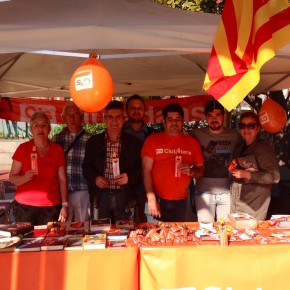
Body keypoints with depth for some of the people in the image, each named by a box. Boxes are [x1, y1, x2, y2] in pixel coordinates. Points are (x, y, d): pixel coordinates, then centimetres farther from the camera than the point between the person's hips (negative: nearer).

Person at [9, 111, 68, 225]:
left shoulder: (58, 150, 4)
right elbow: (12, 177, 1)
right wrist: (25, 177, -19)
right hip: (25, 206, -1)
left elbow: (62, 180, 5)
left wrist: (64, 205, 1)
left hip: (51, 207, 1)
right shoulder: (23, 148, 0)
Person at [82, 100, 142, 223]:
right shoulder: (93, 142, 6)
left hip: (124, 196, -1)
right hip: (102, 195, 1)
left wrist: (130, 177, -13)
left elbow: (141, 168, 4)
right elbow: (86, 166, 11)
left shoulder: (134, 142, 2)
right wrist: (94, 178, -7)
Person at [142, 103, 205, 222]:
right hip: (158, 200, -2)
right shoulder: (152, 140, 0)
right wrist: (151, 199, -12)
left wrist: (191, 171, -10)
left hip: (181, 202, 3)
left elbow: (201, 169, 13)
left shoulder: (192, 142, 8)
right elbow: (146, 170, -4)